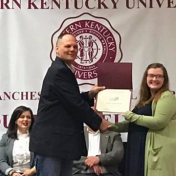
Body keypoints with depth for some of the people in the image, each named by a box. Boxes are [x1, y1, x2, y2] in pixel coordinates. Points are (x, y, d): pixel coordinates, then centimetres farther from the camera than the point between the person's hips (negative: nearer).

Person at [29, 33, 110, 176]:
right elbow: (74, 103, -19)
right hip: (51, 139, -10)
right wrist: (98, 122, -10)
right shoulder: (58, 71, -14)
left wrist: (90, 94, 5)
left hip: (63, 139, 11)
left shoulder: (65, 71, 19)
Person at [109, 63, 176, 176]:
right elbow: (135, 123, 23)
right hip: (140, 150, 9)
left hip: (159, 151, -9)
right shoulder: (146, 99, 19)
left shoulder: (167, 96, -8)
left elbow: (159, 122, -19)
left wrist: (131, 116, -10)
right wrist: (112, 126, 13)